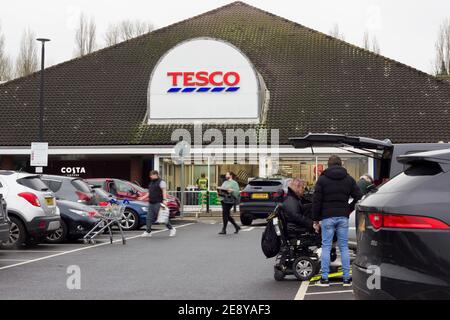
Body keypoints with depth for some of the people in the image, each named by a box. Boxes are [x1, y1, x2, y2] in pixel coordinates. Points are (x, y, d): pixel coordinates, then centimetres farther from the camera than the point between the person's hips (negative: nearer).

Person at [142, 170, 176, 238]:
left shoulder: (161, 182, -8)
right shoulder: (151, 183, 19)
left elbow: (164, 191, -16)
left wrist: (164, 199, -28)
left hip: (158, 203, -8)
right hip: (151, 203, 9)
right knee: (149, 218, 3)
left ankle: (171, 229, 7)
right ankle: (148, 232, 5)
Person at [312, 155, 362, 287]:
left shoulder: (322, 179, 0)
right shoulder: (349, 179, 8)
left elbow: (316, 201, -3)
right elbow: (358, 197, 3)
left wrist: (315, 219, 3)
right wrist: (349, 210, 12)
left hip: (327, 217, -2)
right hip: (343, 217, 2)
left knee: (326, 247, 2)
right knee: (344, 247, 7)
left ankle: (324, 278, 1)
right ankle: (347, 278, 6)